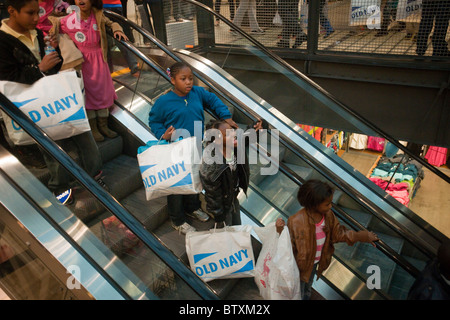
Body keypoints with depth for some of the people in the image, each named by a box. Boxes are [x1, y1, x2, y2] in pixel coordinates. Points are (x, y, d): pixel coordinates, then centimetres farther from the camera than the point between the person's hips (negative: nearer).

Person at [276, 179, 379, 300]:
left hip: (315, 263, 6)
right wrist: (280, 231, -46)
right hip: (300, 264, -6)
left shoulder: (328, 215, -17)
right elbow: (289, 245, -27)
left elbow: (338, 233, -3)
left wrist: (360, 236, -12)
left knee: (307, 289, 34)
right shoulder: (296, 221, -35)